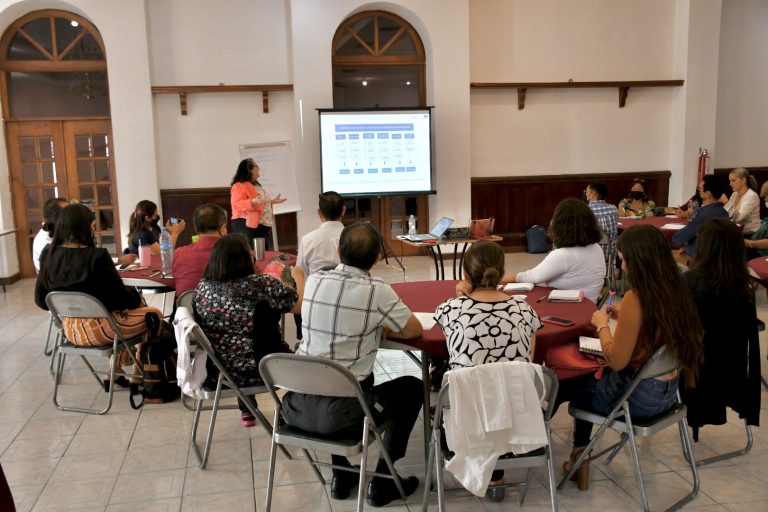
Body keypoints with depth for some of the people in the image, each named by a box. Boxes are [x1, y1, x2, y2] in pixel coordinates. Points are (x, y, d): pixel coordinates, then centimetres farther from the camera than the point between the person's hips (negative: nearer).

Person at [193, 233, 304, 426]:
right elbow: (302, 304, -14)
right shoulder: (261, 284, -22)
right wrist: (298, 276, 6)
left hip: (218, 370, 5)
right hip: (258, 372, -5)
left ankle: (247, 412, 47)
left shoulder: (202, 287, -6)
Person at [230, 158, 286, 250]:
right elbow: (237, 205, -22)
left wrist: (272, 201, 21)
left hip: (262, 226, 10)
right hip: (248, 226, -10)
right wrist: (253, 202, -33)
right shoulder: (239, 186, -9)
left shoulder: (256, 185, 21)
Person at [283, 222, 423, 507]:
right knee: (412, 387, 19)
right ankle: (382, 483, 23)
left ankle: (341, 475, 38)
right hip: (338, 412, -5)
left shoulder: (313, 281, 1)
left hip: (296, 405, 5)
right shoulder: (377, 291, -13)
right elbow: (415, 331, 2)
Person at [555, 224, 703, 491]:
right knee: (587, 379, 27)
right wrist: (621, 316, 9)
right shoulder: (675, 290, -3)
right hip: (667, 390, 8)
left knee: (565, 384, 17)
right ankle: (579, 454, 34)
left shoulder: (636, 298, -26)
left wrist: (602, 325, -8)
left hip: (639, 395, -8)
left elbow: (616, 361, -22)